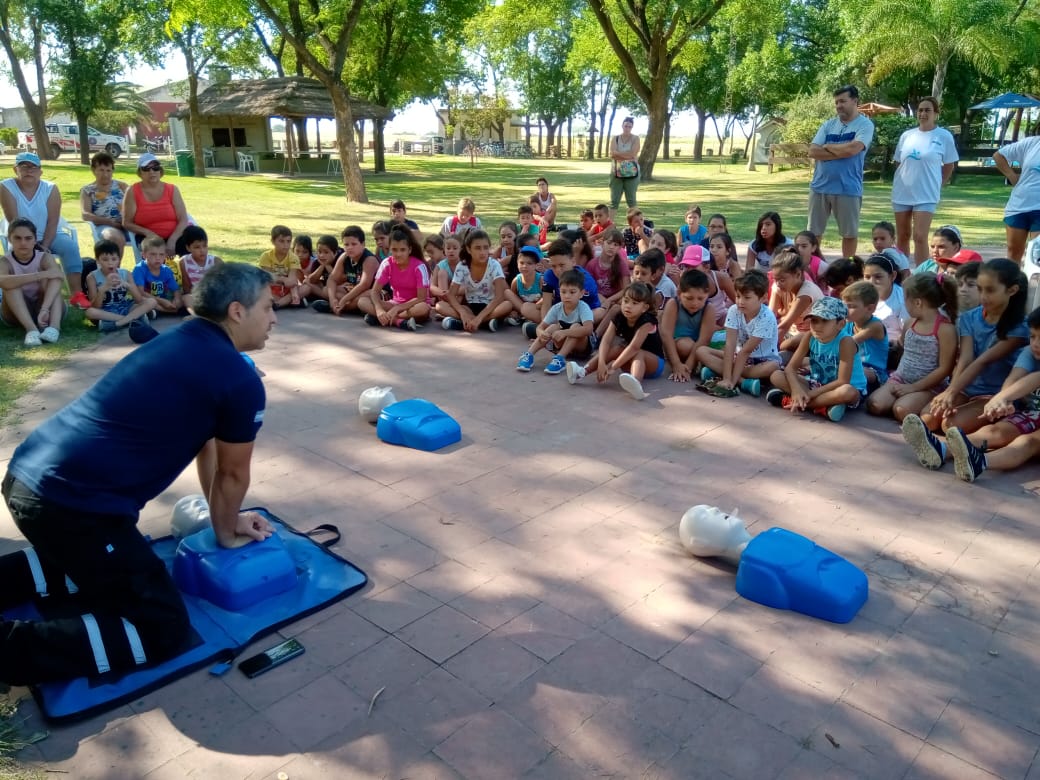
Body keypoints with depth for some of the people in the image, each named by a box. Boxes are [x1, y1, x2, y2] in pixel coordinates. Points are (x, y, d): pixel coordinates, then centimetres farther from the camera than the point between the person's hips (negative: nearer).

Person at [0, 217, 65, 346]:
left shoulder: (45, 257, -11)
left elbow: (56, 280, -32)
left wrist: (44, 309, -48)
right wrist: (42, 274, -43)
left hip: (47, 308, 0)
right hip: (17, 313, 0)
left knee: (52, 276, -25)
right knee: (11, 284, -27)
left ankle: (54, 326, -43)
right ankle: (31, 329, -44)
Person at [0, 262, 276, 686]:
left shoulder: (180, 342, 15)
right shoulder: (241, 381, -12)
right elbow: (233, 474, 2)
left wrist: (225, 516, 30)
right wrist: (225, 532, 21)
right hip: (75, 503, -9)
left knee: (87, 559, 37)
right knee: (163, 629, 0)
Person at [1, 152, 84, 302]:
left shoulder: (50, 189, -5)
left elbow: (52, 222, -10)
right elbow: (14, 221, -15)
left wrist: (44, 246, -20)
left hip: (49, 237, 1)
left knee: (70, 246, -26)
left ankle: (76, 294, -31)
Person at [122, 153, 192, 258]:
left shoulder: (172, 190, 6)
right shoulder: (133, 192, 2)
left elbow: (183, 220, -2)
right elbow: (127, 223, 1)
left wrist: (172, 240, -17)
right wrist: (147, 233, -17)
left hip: (174, 236, 1)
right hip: (149, 239, -1)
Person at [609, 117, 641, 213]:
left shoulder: (635, 138, 3)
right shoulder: (615, 138, 7)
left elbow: (632, 153, -12)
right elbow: (612, 154, -8)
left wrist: (618, 154, -9)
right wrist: (627, 155, -13)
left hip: (631, 173, -1)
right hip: (616, 173, 2)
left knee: (631, 200, 3)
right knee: (614, 201, 1)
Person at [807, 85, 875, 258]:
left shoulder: (865, 124, -3)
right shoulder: (828, 125, 9)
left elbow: (852, 149, -19)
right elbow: (813, 151, -2)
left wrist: (827, 147, -4)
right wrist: (841, 152, -11)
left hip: (848, 188, -3)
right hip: (820, 186, 4)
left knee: (849, 232, 7)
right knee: (814, 231, 8)